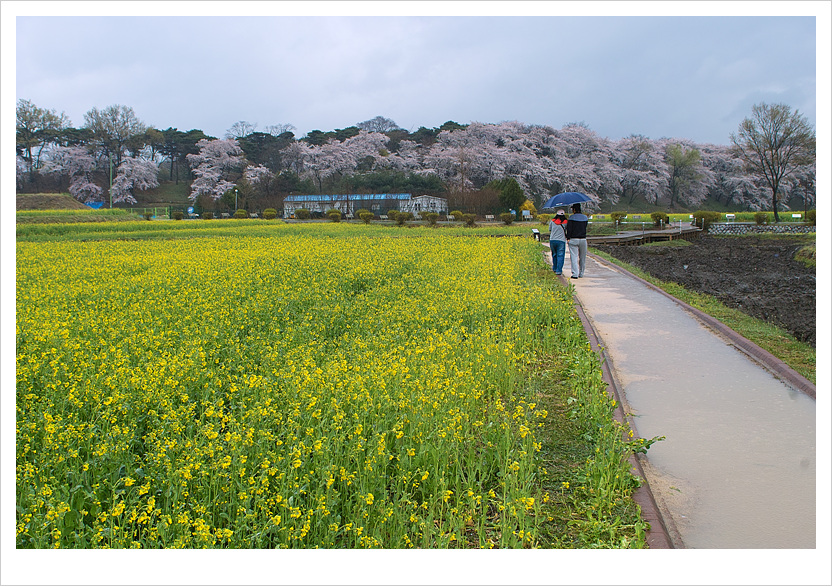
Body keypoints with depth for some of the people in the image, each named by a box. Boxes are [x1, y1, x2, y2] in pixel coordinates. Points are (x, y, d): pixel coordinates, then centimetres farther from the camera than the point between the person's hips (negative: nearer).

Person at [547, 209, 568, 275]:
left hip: (552, 240, 3)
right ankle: (558, 270, -6)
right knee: (560, 255, 0)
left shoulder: (552, 221, 4)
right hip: (561, 241, -3)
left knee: (554, 255, 18)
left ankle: (554, 268, 28)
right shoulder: (565, 222, -3)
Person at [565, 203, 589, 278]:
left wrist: (568, 238, -5)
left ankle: (575, 274, -14)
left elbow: (569, 229, -10)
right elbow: (584, 227, 11)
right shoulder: (585, 218, 7)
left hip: (573, 240, -4)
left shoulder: (572, 218, -7)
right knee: (582, 257, 13)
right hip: (583, 239, 4)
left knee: (574, 257, -5)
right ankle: (581, 273, 20)